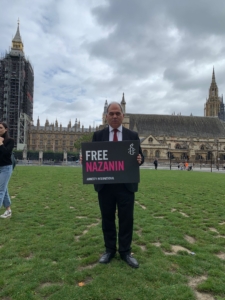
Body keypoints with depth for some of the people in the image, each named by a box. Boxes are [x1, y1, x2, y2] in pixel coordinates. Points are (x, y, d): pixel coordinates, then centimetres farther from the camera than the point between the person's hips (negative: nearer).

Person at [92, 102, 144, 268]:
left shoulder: (133, 135, 5)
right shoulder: (98, 135, 6)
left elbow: (140, 156, 4)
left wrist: (140, 159, -19)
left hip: (126, 184, 0)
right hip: (105, 184, 1)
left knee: (126, 219, 7)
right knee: (107, 218, 12)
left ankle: (126, 252, 24)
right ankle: (109, 250, 29)